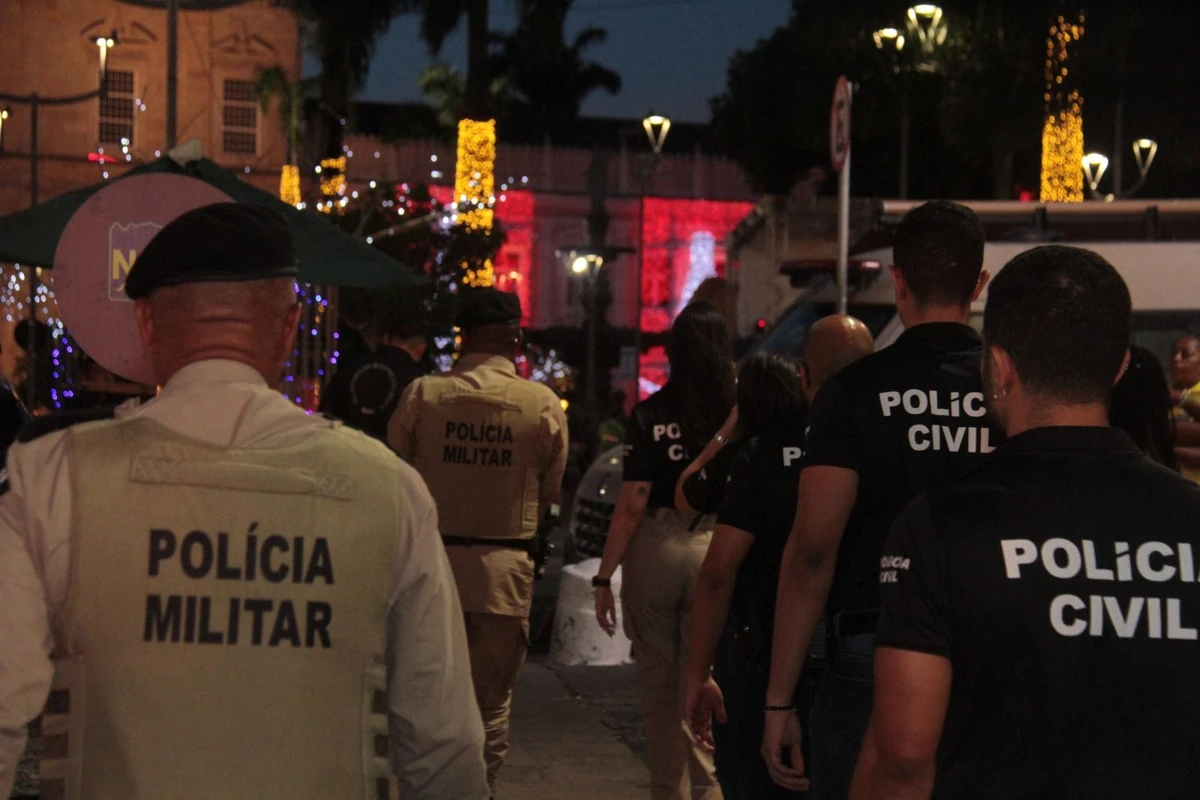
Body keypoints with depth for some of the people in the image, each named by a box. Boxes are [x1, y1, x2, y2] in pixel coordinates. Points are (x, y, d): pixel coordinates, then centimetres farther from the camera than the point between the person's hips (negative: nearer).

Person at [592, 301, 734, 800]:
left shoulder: (650, 415, -3)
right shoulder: (740, 414, 0)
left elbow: (632, 504, -8)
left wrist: (605, 576, -4)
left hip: (655, 548, 0)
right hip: (717, 549, 1)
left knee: (659, 684, 14)